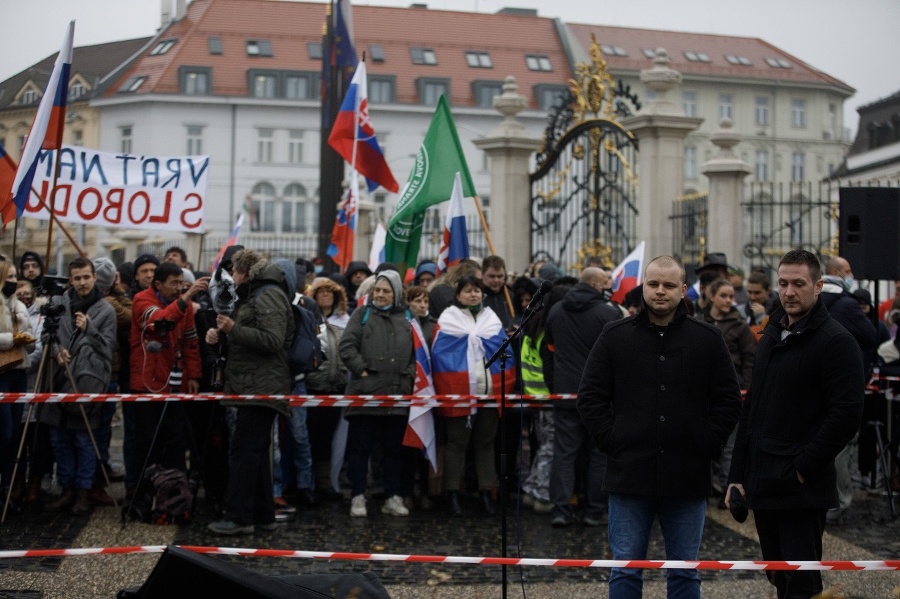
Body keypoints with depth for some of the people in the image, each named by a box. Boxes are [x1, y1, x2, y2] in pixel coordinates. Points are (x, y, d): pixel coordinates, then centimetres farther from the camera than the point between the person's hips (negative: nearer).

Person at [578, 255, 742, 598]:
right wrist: (610, 440, -5)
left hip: (687, 478, 1)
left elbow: (728, 400, 6)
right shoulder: (615, 336, 3)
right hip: (629, 473, 0)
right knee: (625, 571, 6)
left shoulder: (708, 339, 4)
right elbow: (590, 397, 4)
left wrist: (708, 443, -3)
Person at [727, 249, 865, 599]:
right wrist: (737, 475, 14)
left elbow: (846, 413, -17)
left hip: (803, 490, -7)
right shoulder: (771, 337, 15)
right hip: (762, 485, 8)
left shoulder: (835, 341, -9)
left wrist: (804, 468, -15)